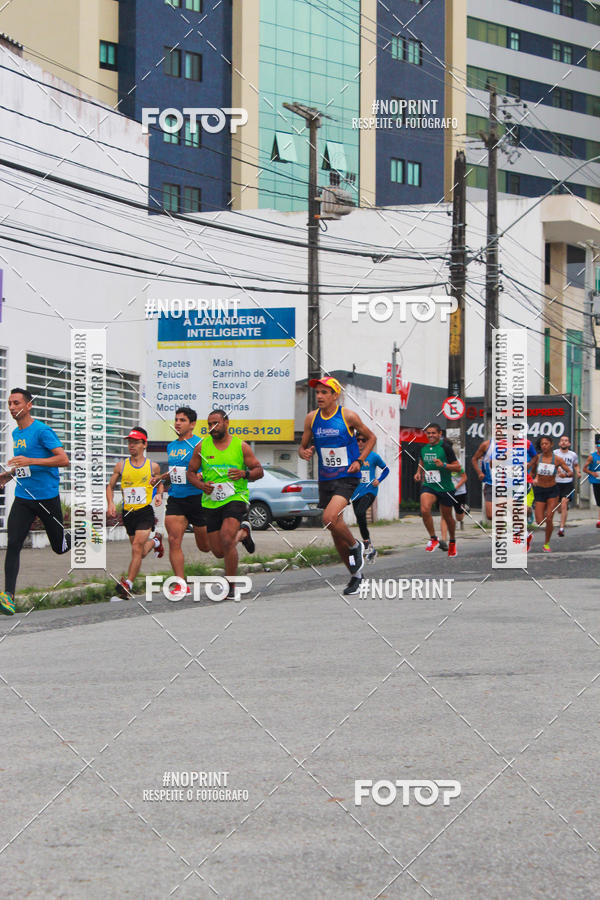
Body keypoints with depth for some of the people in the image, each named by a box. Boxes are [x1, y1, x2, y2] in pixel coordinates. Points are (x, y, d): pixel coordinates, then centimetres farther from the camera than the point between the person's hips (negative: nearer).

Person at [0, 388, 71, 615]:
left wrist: (30, 461, -26)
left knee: (60, 547, 7)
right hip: (22, 498, 6)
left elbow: (63, 460, -19)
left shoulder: (42, 430, -12)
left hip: (47, 497, -6)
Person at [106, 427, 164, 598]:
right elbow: (110, 486, 11)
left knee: (137, 548, -19)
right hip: (128, 513, 3)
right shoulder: (121, 465, 2)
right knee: (141, 552, 15)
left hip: (145, 511, -3)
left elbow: (160, 483, 19)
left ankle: (128, 584, -19)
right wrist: (110, 503, -5)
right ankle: (155, 541, 49)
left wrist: (159, 494, -2)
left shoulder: (153, 466, 1)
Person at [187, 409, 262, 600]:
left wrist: (245, 473, -17)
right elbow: (191, 472, 11)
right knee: (219, 552, 6)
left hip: (235, 498, -4)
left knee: (226, 538, -26)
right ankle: (243, 533, 40)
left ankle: (231, 587, -13)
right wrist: (201, 485, -10)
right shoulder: (202, 447, 5)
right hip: (211, 502, 4)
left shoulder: (241, 446, 1)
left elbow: (259, 470, 4)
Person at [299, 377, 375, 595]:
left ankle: (355, 545, 2)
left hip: (347, 477, -5)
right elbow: (302, 446, 13)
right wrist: (304, 452, -11)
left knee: (330, 518, -26)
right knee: (335, 531, 9)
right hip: (325, 479, 5)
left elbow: (371, 437, 5)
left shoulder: (348, 416, -8)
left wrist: (359, 460, -7)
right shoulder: (312, 418, 3)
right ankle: (355, 574, 24)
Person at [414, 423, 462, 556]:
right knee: (424, 510, -23)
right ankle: (433, 538, -6)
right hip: (428, 485, 3)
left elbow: (457, 466, -8)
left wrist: (443, 465, -23)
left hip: (445, 487, -3)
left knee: (447, 516, 11)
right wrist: (419, 473, 8)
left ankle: (452, 541, 35)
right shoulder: (424, 448, 6)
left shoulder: (445, 447, -10)